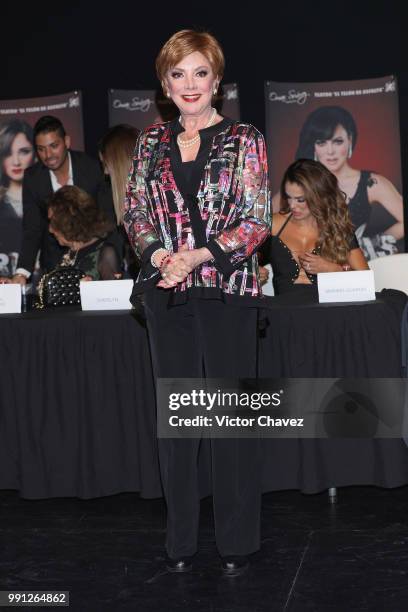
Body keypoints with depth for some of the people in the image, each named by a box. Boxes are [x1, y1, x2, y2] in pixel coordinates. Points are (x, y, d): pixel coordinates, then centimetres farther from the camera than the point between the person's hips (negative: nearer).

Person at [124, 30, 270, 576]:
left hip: (228, 289, -3)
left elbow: (257, 222, -5)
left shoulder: (245, 141, 0)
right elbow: (135, 213, 9)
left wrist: (200, 255, -17)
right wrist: (158, 253, -11)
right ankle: (180, 537, 21)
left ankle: (238, 541, 15)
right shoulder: (152, 142, 11)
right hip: (165, 292, 3)